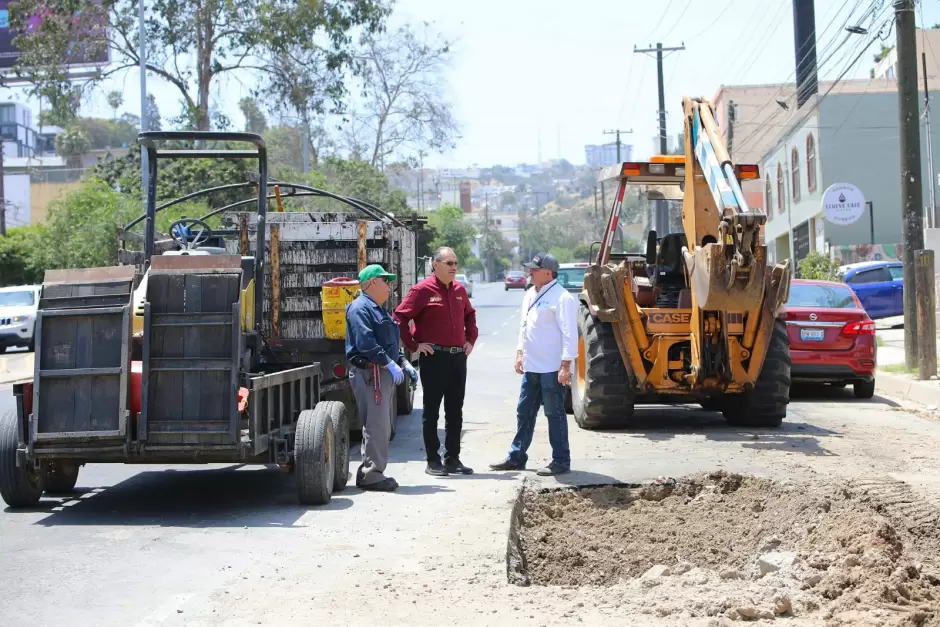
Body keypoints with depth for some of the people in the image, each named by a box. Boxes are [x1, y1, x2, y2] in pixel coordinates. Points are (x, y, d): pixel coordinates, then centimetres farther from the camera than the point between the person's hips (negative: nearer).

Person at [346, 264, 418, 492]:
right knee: (376, 425, -12)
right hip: (369, 372, -11)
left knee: (381, 426, 13)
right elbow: (366, 343, -21)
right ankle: (372, 475, -10)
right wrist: (390, 364, -24)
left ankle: (368, 473, 19)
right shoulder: (360, 308, -9)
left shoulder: (378, 310, 24)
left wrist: (403, 364, 16)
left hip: (383, 373, 11)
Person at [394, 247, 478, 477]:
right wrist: (413, 345, -11)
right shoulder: (423, 290, -9)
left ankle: (453, 459, 17)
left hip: (458, 357, 6)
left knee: (455, 411, 9)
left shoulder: (459, 290, 11)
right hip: (434, 357, -6)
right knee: (432, 410, 1)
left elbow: (470, 315, 29)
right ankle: (433, 461, 7)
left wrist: (471, 339, 17)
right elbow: (400, 317, -11)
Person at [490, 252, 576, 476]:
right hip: (531, 366, 9)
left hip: (552, 368, -9)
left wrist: (566, 366, -21)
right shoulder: (530, 295, 13)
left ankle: (561, 461, 8)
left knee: (555, 414, -1)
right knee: (524, 412, 15)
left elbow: (569, 333, -18)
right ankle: (516, 457, 25)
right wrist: (520, 353, 18)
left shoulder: (561, 298, -15)